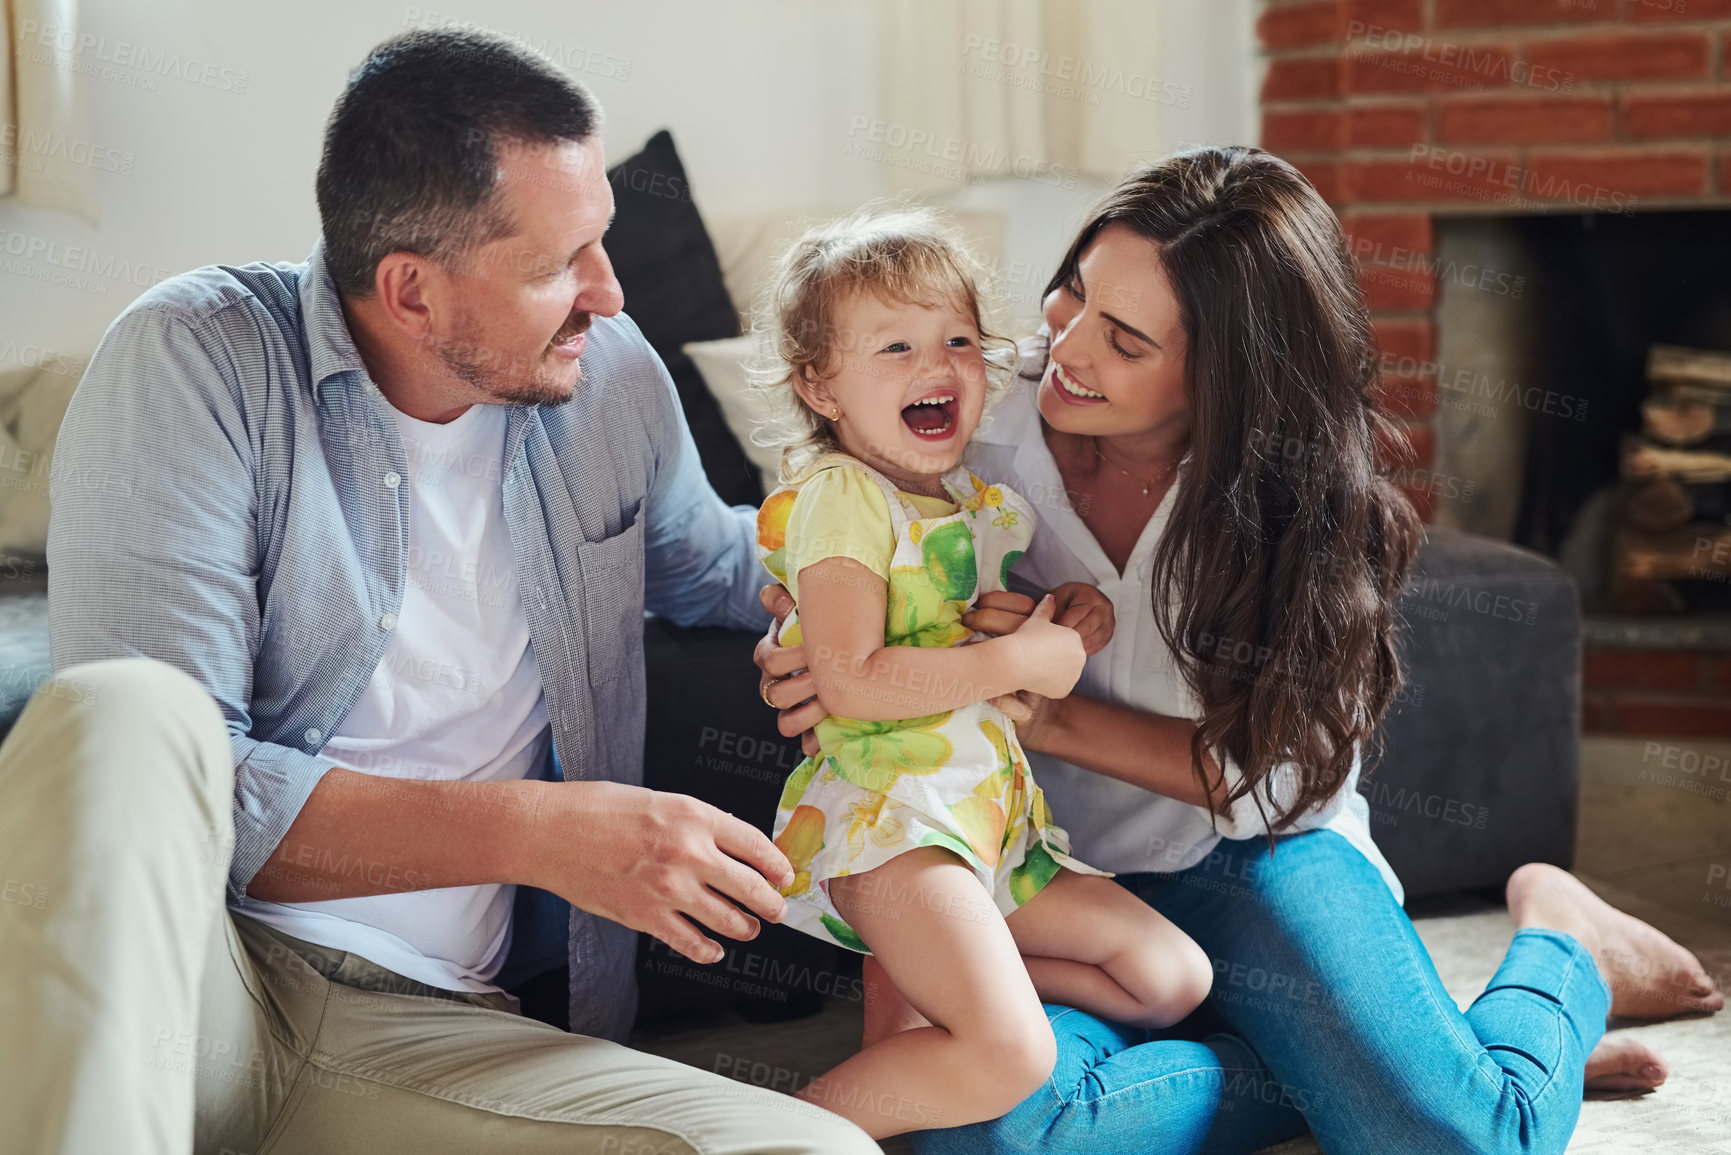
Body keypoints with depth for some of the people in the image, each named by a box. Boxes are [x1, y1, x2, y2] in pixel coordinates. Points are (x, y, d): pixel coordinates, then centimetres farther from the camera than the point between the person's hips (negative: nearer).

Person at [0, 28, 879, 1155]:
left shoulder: (612, 376, 10)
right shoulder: (197, 361, -7)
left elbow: (714, 562, 32)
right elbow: (159, 768, -16)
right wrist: (537, 830, -20)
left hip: (423, 1030, 3)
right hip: (161, 979, -2)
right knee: (118, 715, -36)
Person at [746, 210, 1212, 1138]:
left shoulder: (976, 499, 16)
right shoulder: (841, 499, -11)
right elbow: (850, 681, -22)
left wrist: (1068, 616, 8)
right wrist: (1021, 658, -17)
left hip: (999, 820, 9)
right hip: (889, 820, -9)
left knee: (1175, 978, 9)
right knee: (1010, 1058, -25)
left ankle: (937, 971, 11)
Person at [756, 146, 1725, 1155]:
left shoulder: (1297, 497, -10)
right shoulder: (985, 442, -9)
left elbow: (1269, 782, -7)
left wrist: (1057, 716, -19)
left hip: (1252, 862, -1)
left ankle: (1560, 948, 10)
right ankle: (1357, 1064, -9)